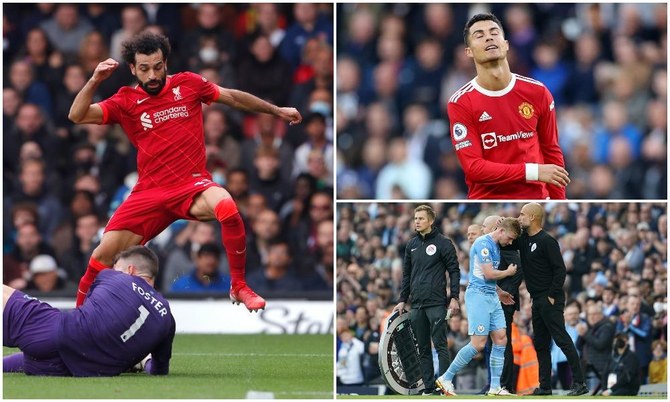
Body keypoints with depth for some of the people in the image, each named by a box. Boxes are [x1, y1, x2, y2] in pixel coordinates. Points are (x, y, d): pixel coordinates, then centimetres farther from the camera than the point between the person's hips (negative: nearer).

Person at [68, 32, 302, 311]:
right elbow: (77, 116, -6)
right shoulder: (126, 102, 3)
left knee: (227, 207, -34)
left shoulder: (188, 84, 4)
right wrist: (95, 80, -18)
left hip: (192, 185, -1)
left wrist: (277, 111, 23)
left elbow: (234, 97, 17)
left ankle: (239, 288, -18)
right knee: (105, 252, -9)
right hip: (150, 192, 1)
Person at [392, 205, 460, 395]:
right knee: (422, 348, 6)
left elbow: (454, 271, -3)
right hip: (417, 305, 6)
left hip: (436, 304, -6)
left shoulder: (443, 243, -2)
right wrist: (402, 300, 14)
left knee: (440, 345, -8)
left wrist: (454, 297, -10)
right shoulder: (411, 245, 14)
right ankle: (428, 388, 10)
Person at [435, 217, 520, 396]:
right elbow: (488, 274, -18)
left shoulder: (495, 247, 16)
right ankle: (446, 378, -3)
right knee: (478, 344, -13)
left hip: (491, 296, 10)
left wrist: (499, 294, 24)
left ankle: (495, 387, 5)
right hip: (478, 295, -10)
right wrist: (508, 272, -2)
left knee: (501, 339, 3)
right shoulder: (483, 244, -13)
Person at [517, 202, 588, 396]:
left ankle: (579, 383, -13)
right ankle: (545, 385, 14)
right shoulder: (523, 239, 13)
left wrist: (552, 296, -18)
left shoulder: (547, 241, -12)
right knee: (540, 344, 10)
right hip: (537, 300, 9)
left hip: (550, 300, -9)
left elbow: (560, 270, -15)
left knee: (561, 339, -12)